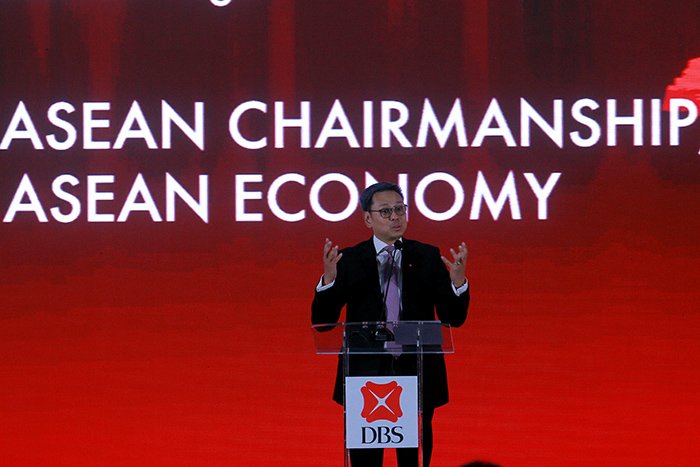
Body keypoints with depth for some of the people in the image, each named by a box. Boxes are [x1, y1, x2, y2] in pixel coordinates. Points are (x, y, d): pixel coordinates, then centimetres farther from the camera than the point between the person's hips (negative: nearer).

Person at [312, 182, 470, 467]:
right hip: (365, 376, -1)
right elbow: (323, 321, -4)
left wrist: (458, 280, -19)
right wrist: (329, 279, -22)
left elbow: (454, 318, 0)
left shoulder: (428, 258, 3)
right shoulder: (349, 260, -1)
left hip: (418, 376, 1)